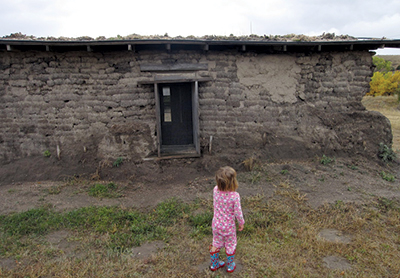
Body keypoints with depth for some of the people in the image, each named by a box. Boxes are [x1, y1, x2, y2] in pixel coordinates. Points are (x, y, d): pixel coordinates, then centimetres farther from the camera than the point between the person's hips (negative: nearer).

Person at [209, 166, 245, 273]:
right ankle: (230, 266, 41)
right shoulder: (234, 196, -29)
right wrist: (241, 222, -2)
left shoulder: (215, 190, -18)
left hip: (216, 224, 4)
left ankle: (214, 264, 44)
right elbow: (238, 212, -19)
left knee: (216, 244, 24)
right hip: (228, 226, -4)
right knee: (230, 245, 21)